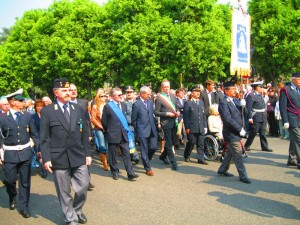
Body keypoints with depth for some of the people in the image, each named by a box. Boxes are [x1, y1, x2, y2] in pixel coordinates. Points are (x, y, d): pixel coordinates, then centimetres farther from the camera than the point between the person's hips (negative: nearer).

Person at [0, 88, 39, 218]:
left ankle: (23, 207, 21)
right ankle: (12, 198, 41)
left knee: (25, 182, 8)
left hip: (25, 152, 2)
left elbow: (34, 134, 6)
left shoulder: (27, 115, 1)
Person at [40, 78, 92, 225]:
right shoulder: (47, 111, -1)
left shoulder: (79, 109, 8)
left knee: (83, 186, 7)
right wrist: (46, 158, -8)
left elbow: (85, 134, 10)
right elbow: (44, 138, -3)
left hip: (79, 156, 3)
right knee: (64, 192, 8)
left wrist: (88, 153, 8)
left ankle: (77, 210, 34)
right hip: (59, 158, -3)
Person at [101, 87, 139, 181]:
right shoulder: (107, 106, -6)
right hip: (113, 135, -4)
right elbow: (104, 121, -2)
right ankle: (115, 172, 22)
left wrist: (126, 129, 10)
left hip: (123, 134, 4)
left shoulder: (124, 105, 10)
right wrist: (108, 131, 5)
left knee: (127, 154, 1)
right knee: (113, 155, 7)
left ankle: (130, 173, 1)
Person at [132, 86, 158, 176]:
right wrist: (137, 129, 2)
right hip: (142, 131, -5)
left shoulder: (151, 102, 9)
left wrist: (154, 125, 10)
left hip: (152, 130, 5)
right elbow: (133, 119, -3)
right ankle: (148, 169, 12)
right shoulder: (136, 104, -8)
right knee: (144, 150, 2)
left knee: (154, 147, 4)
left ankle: (146, 160, 32)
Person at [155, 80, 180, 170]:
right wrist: (167, 114, -18)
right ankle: (173, 163, 5)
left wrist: (177, 112, -1)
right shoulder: (159, 98, -9)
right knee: (169, 143, -1)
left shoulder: (173, 96, 10)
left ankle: (163, 156, 36)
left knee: (172, 142, 15)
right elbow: (156, 112, -10)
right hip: (166, 123, -7)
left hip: (174, 123, 7)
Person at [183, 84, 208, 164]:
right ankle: (186, 156, 25)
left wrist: (205, 126, 11)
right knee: (191, 143, 5)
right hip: (192, 128, -5)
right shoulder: (188, 103, -3)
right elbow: (185, 116, -8)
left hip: (201, 128, 5)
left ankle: (201, 159, 12)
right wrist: (187, 127, -13)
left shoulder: (201, 102, 15)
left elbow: (204, 115, 16)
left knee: (201, 144, 6)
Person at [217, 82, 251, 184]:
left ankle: (222, 170, 34)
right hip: (231, 133, -9)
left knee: (231, 152, 19)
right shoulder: (223, 103, -16)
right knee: (238, 155, -1)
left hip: (237, 132, 9)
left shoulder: (234, 101, 11)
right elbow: (228, 119, -22)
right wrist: (240, 129, -19)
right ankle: (242, 175, 10)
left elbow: (240, 114, 11)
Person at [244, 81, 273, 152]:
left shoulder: (260, 95, 14)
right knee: (253, 133, 1)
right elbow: (248, 108, -18)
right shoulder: (251, 96, -13)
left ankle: (265, 147, 15)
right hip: (256, 118, -8)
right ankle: (246, 146, 14)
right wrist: (250, 118, -22)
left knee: (263, 133, 10)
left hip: (263, 118, 8)